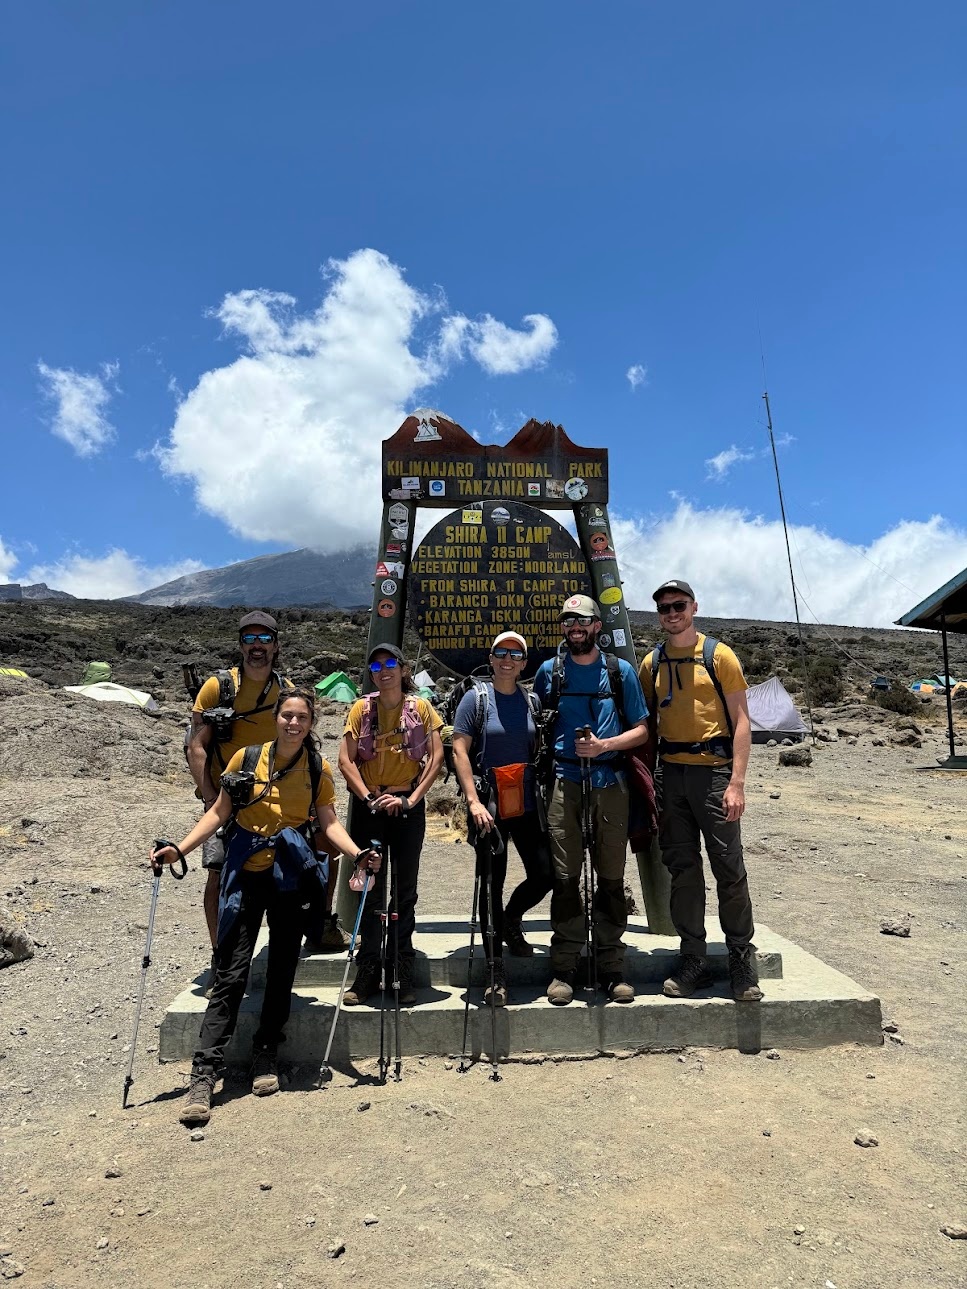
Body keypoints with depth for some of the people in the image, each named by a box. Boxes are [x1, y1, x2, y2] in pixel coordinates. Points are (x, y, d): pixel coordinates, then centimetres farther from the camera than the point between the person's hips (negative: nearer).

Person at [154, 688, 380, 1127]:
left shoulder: (319, 769, 2)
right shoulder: (246, 758, -1)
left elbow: (328, 823, 0)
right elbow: (218, 813, 3)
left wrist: (357, 853, -15)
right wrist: (179, 849, -8)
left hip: (291, 878, 1)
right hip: (245, 875, -1)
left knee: (282, 970, 10)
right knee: (230, 974, -3)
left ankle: (266, 1058, 27)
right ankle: (203, 1075, 3)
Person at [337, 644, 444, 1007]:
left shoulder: (420, 708, 1)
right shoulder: (361, 709, 2)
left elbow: (436, 757, -4)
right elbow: (346, 760, -2)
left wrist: (411, 800, -11)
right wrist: (369, 799, -12)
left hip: (408, 807, 0)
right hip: (369, 807, 1)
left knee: (405, 891, 6)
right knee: (369, 890, 6)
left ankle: (403, 974, 17)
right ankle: (367, 972, 17)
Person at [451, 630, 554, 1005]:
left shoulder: (531, 702, 9)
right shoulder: (476, 698, -3)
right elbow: (460, 751, -8)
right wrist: (474, 802, -17)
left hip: (527, 806, 4)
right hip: (489, 807, -4)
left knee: (544, 875, 2)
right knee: (492, 885, 3)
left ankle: (510, 920, 34)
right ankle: (496, 974, 15)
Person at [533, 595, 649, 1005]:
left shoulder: (621, 671, 8)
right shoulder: (549, 671, 10)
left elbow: (641, 730, 7)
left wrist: (604, 745, -9)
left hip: (611, 783, 1)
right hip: (565, 783, 0)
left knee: (611, 878, 4)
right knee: (565, 878, -1)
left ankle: (611, 968, 14)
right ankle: (563, 969, 7)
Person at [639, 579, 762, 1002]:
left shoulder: (719, 656, -1)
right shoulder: (651, 663, 11)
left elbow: (741, 721, -4)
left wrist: (737, 782, -13)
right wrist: (646, 778, 5)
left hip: (712, 770, -4)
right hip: (669, 773, 4)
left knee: (728, 866, -1)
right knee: (682, 868, 8)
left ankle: (742, 958, 15)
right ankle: (693, 960, 18)